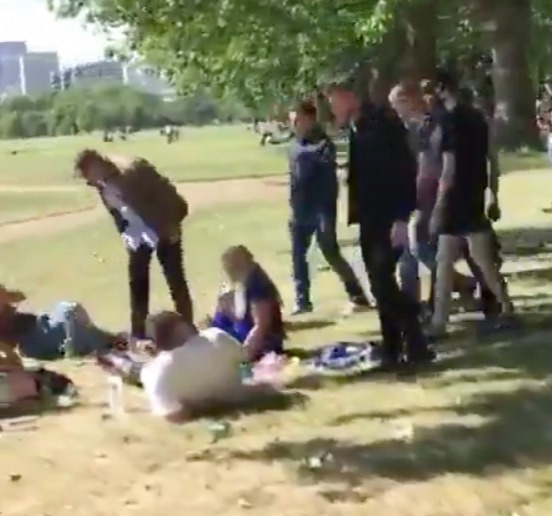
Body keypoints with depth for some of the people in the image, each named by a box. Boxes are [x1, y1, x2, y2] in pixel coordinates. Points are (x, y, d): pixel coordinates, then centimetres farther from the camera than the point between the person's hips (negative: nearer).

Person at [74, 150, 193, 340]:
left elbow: (167, 192, -18)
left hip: (163, 232, -6)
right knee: (137, 283, 9)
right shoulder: (102, 186, -3)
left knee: (176, 281, -1)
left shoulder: (135, 170, -22)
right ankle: (138, 332, 20)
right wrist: (125, 234, 5)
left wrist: (173, 224, -15)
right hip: (137, 238, 6)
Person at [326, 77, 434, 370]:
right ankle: (393, 349, 15)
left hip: (389, 218, -8)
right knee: (380, 283, 9)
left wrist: (401, 218, -21)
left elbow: (406, 169, -17)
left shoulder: (384, 122, -12)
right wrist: (357, 214, 10)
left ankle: (415, 344, -4)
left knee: (382, 280, -13)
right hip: (370, 219, 8)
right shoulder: (356, 129, 12)